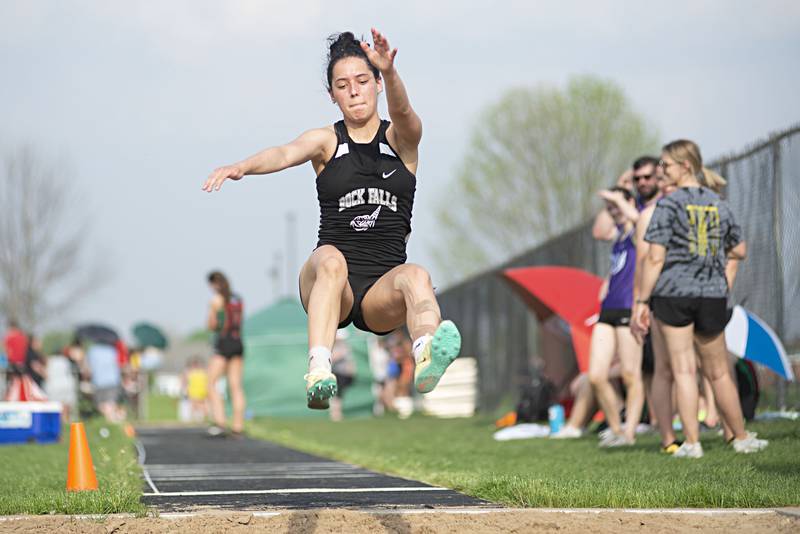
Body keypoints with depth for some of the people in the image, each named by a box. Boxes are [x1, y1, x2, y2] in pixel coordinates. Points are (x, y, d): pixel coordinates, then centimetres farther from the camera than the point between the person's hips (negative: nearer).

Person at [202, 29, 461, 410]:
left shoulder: (400, 139, 11)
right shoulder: (326, 140, 10)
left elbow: (402, 112, -13)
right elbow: (286, 153, -11)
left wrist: (389, 71, -36)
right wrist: (241, 166, -34)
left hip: (382, 292, 0)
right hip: (328, 286, 0)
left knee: (416, 277, -33)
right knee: (330, 260, -34)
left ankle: (427, 360, -65)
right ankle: (318, 373, -54)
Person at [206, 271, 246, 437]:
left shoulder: (216, 300, -6)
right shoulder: (238, 300, 14)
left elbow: (211, 325, -4)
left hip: (223, 344, -6)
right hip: (238, 344, 6)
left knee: (211, 383, -3)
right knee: (236, 386, 4)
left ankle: (219, 422, -18)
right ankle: (237, 427, 0)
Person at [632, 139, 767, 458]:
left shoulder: (668, 205, -7)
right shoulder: (720, 206, 8)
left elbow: (655, 258, -11)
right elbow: (740, 252, 16)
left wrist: (641, 302, -8)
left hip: (673, 293, -4)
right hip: (713, 295, 4)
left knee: (683, 369, 1)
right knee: (718, 372, 15)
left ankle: (692, 443, -1)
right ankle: (741, 438, 23)